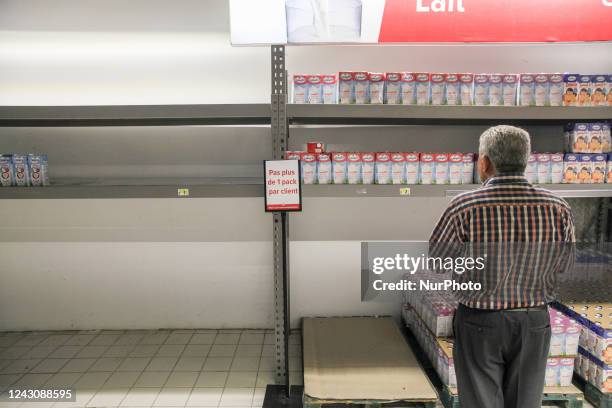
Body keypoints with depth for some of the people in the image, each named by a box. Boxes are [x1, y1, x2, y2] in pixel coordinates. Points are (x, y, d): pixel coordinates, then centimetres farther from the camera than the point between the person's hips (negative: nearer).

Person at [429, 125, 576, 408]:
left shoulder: (464, 208, -22)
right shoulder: (558, 209, -12)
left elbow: (436, 257, -7)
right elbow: (562, 266, 3)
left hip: (480, 323, -3)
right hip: (535, 323, 3)